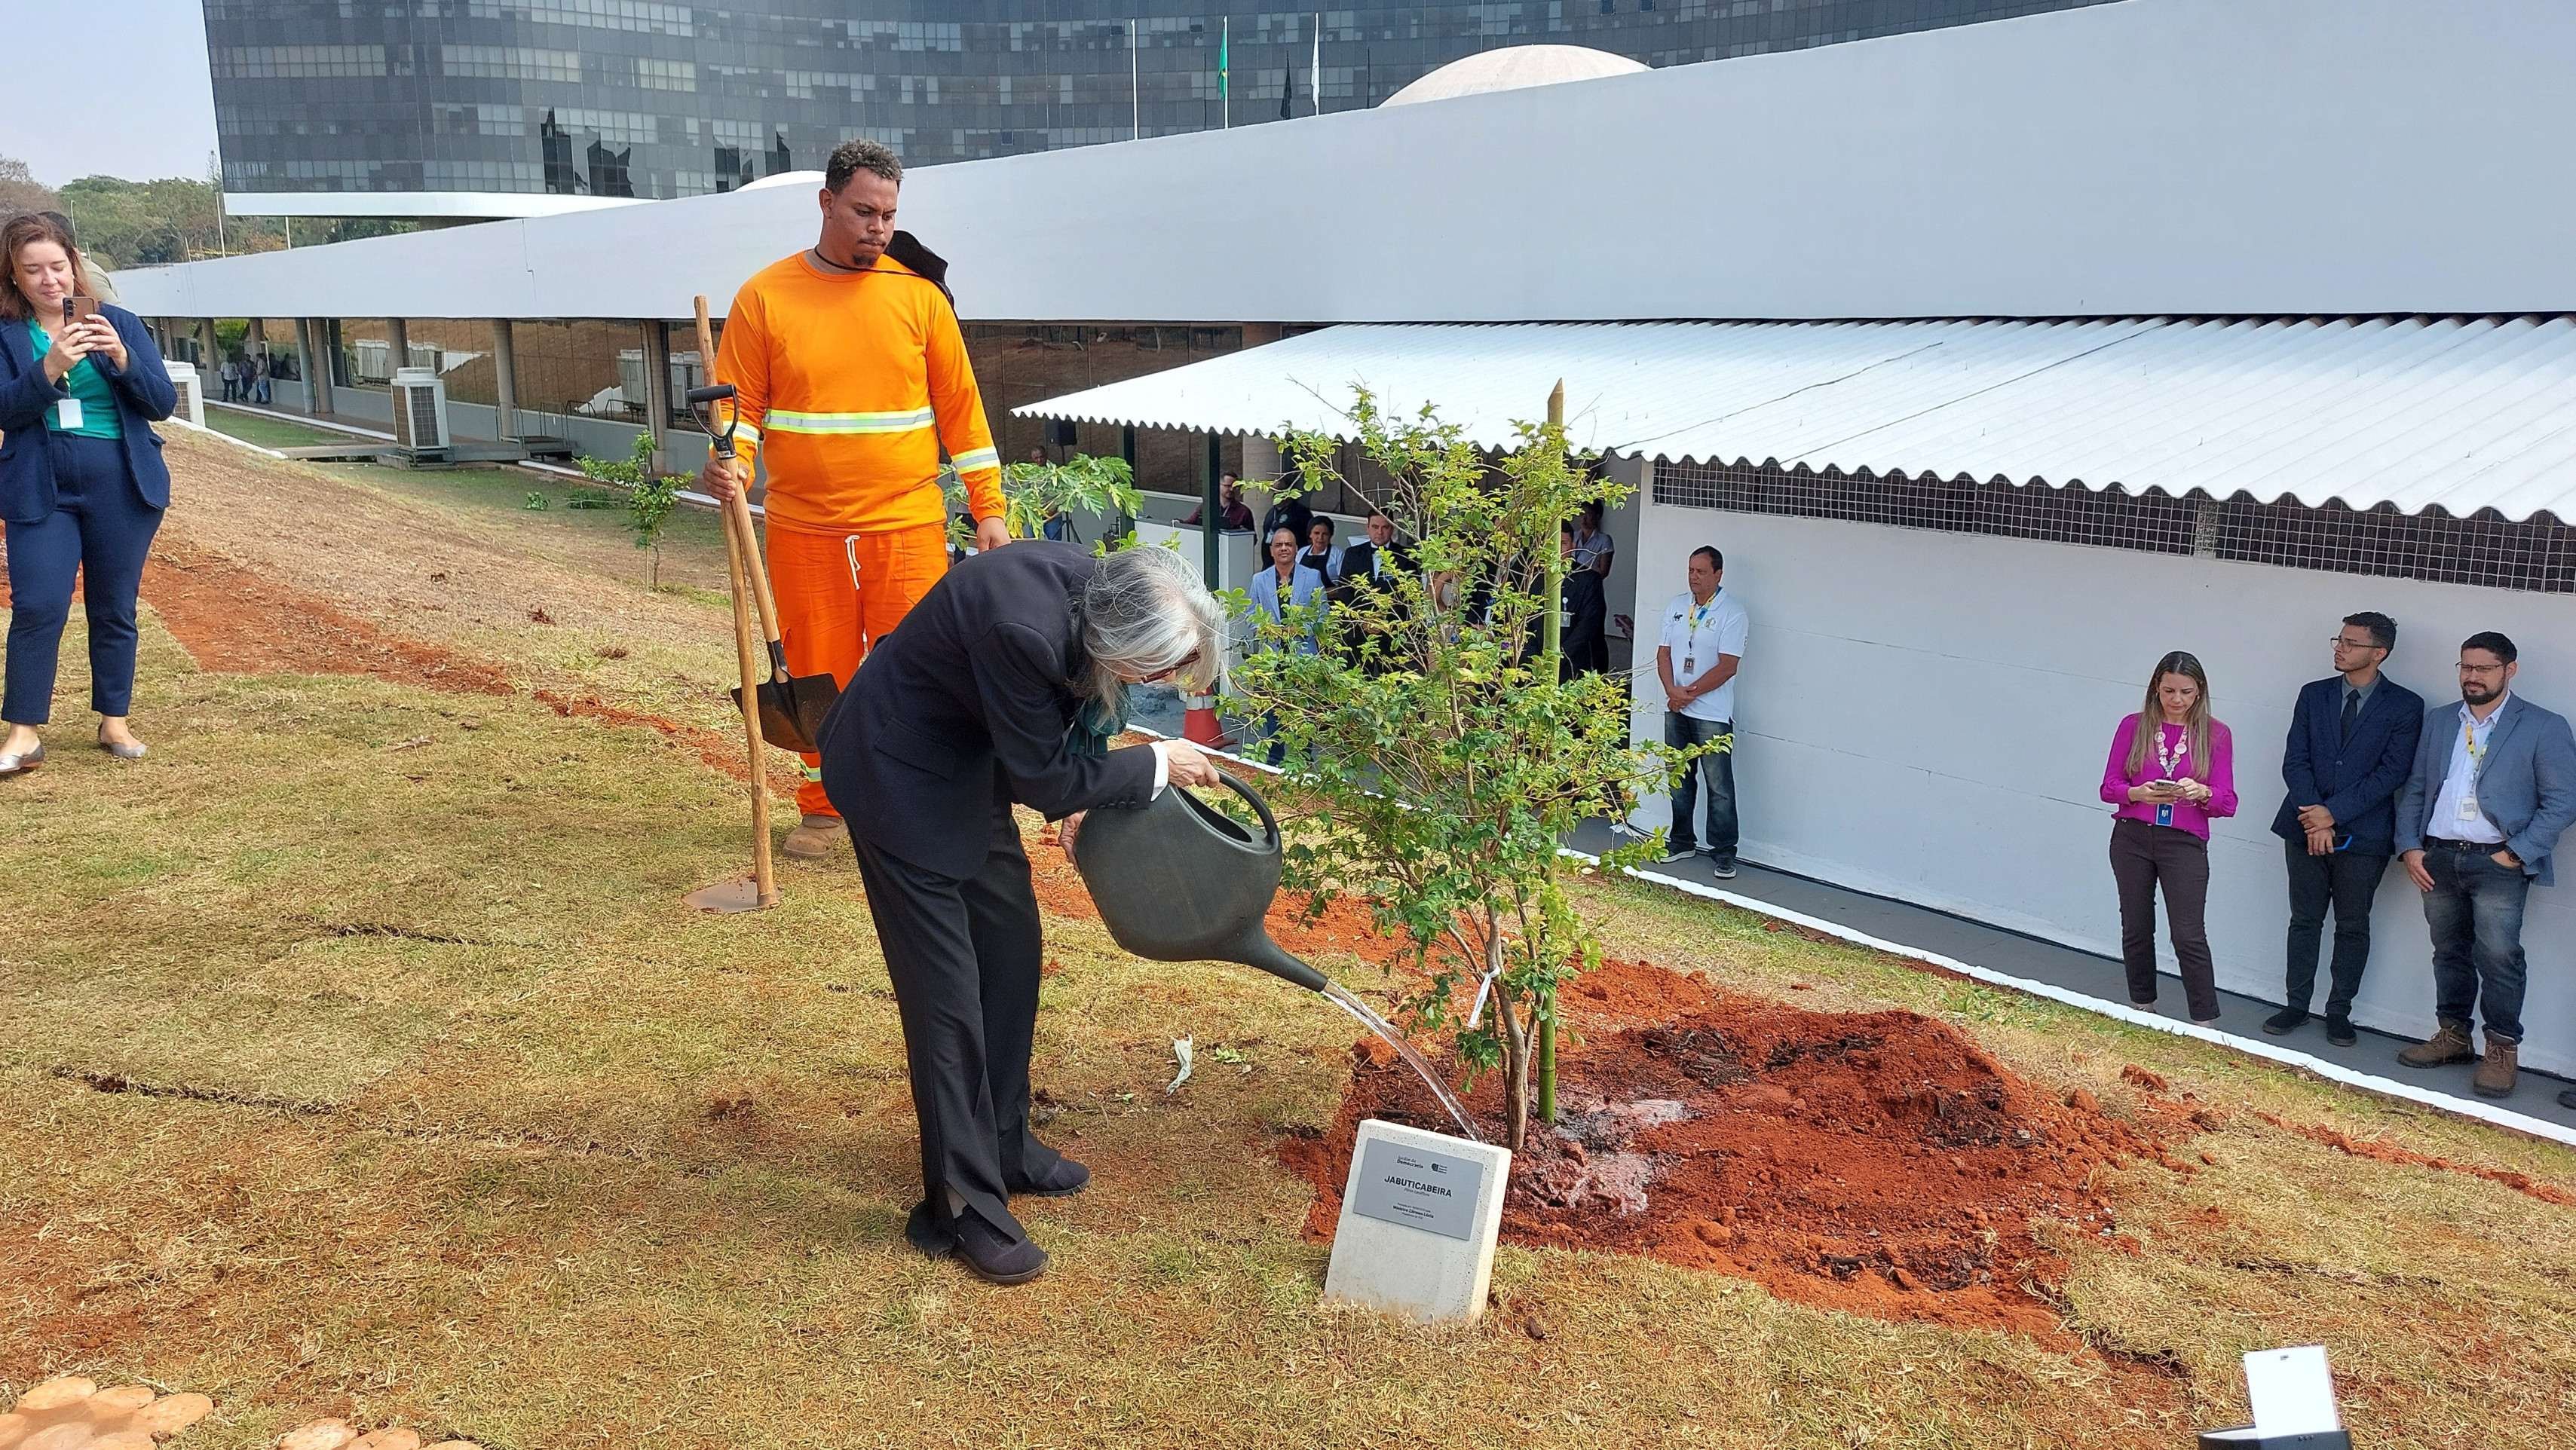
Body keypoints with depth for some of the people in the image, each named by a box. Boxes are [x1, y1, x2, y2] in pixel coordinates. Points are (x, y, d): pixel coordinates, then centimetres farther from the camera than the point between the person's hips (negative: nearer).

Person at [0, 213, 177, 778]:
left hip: (123, 487, 1)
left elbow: (163, 402, -1)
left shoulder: (120, 322, 4)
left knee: (114, 609, 8)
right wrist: (50, 368, -24)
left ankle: (115, 722, 18)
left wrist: (122, 359, -18)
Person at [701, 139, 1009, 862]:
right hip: (804, 530, 1)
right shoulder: (765, 297, 2)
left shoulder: (918, 294, 3)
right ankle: (824, 808, 26)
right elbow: (741, 401, 5)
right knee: (818, 675, 9)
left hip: (907, 526, -1)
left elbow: (961, 407, 5)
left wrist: (989, 507, 2)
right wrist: (732, 460, -16)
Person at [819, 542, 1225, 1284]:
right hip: (900, 773, -9)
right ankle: (964, 1208, 9)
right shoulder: (1023, 627, -38)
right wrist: (1155, 765, -15)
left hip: (969, 759, 9)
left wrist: (1076, 795, -3)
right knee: (946, 990, -4)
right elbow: (1039, 777, -24)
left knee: (1013, 945, 15)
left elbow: (1074, 700, 7)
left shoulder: (1099, 590, -13)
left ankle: (1002, 1144, 32)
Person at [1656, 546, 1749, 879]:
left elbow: (1727, 666, -16)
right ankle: (1682, 842, 27)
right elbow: (1664, 653, 7)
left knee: (1719, 786, -2)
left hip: (1713, 714, -6)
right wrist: (1673, 691, -10)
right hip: (1676, 711, 6)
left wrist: (1689, 693, -15)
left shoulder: (1732, 613, -10)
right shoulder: (1676, 606, 8)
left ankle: (1724, 854, 5)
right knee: (1680, 779, 15)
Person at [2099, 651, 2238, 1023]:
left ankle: (2206, 1026, 0)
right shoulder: (2133, 727, 3)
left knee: (2189, 937, -7)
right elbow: (2109, 787, 2)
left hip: (2184, 843, -2)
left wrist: (2202, 793, -22)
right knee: (2136, 929, 11)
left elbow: (2227, 803, -1)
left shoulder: (2216, 735, 1)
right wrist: (2137, 793, -18)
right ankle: (2142, 1011, 26)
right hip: (2132, 839, 2)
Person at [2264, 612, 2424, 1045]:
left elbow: (2392, 773, -10)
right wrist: (2314, 818, -12)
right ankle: (2297, 1004, 19)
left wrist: (2333, 813, -16)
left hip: (2363, 834, -3)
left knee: (2353, 926, 7)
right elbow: (2294, 762, 1)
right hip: (2306, 827, 3)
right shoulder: (2313, 695, 6)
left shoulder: (2405, 706, -3)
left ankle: (2339, 1012, 17)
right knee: (2305, 920, 10)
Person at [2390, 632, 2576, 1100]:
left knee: (2498, 955, -8)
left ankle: (2502, 1049, 3)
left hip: (2498, 862, -5)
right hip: (2437, 858, 5)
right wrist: (2410, 846, 2)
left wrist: (2517, 853, -12)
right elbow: (2414, 789, 14)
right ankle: (2452, 1035, 25)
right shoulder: (2438, 721, 13)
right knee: (2449, 952, 13)